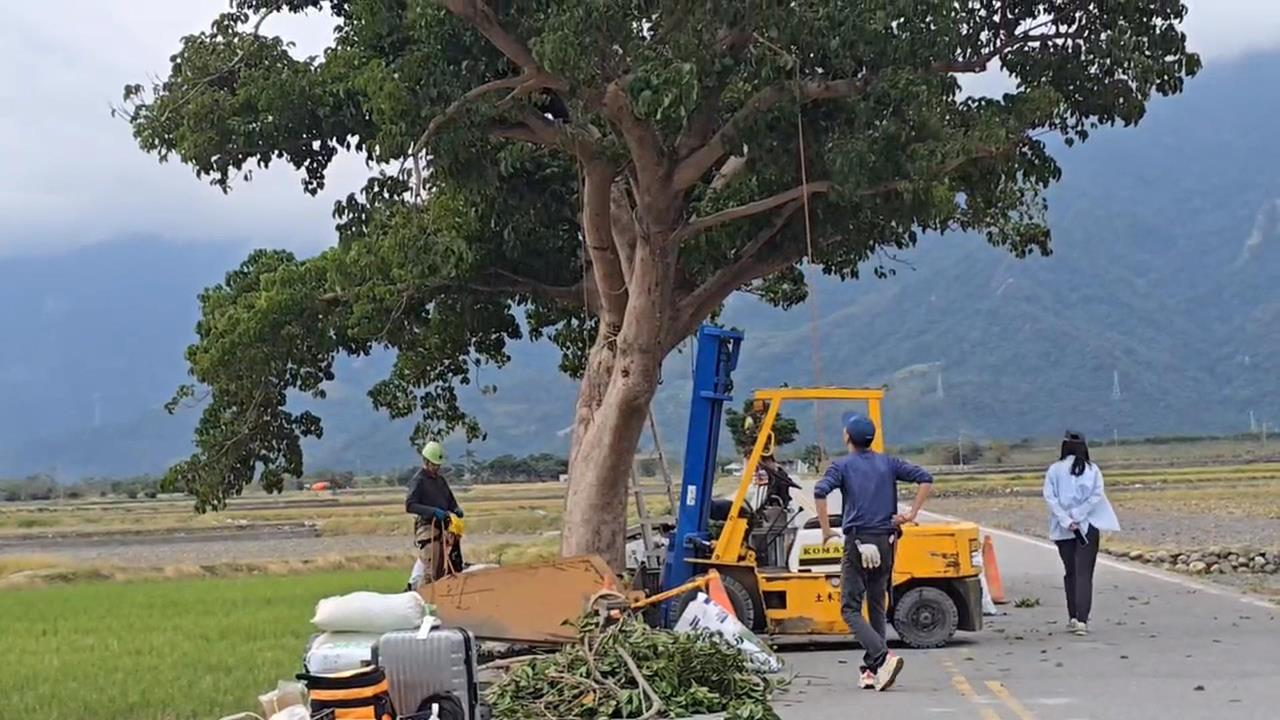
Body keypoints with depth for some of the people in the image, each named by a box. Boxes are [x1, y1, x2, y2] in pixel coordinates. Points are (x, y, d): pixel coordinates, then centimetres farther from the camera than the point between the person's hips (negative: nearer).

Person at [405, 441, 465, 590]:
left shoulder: (440, 478, 18)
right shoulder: (418, 480, -5)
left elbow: (450, 499, 28)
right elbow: (409, 506, -16)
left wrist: (456, 510, 5)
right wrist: (433, 511, -25)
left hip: (443, 527, 8)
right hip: (427, 527, -8)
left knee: (443, 569, 9)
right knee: (430, 570, -12)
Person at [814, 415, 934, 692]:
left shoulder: (842, 466, 1)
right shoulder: (888, 464, 12)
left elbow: (820, 492, -16)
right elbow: (925, 478, 4)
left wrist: (826, 531, -8)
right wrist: (912, 514, 3)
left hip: (857, 542, -4)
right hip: (886, 541, 4)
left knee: (851, 609, -3)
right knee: (877, 607, 15)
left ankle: (883, 657, -23)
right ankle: (871, 670, 13)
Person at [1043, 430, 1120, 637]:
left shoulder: (1054, 470, -2)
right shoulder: (1092, 470, -1)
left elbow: (1049, 497, -9)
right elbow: (1096, 496, -9)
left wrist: (1066, 520, -10)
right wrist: (1076, 517, -8)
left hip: (1062, 529, 1)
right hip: (1088, 527, -1)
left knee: (1070, 573, 15)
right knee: (1084, 573, -4)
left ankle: (1073, 618, 19)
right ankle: (1082, 620, -16)